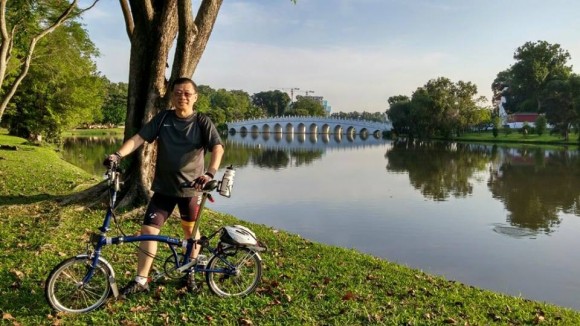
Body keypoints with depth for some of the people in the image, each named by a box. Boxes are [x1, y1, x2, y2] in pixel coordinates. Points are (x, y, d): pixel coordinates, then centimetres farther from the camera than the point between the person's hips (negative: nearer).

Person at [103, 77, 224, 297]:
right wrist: (118, 155, -22)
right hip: (163, 188, 2)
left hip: (190, 188, -2)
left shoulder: (202, 122, -6)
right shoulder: (163, 118, 1)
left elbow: (218, 148, -18)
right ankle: (140, 280, 8)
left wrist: (210, 173, -35)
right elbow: (139, 138, -6)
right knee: (148, 230, -3)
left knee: (190, 231, 14)